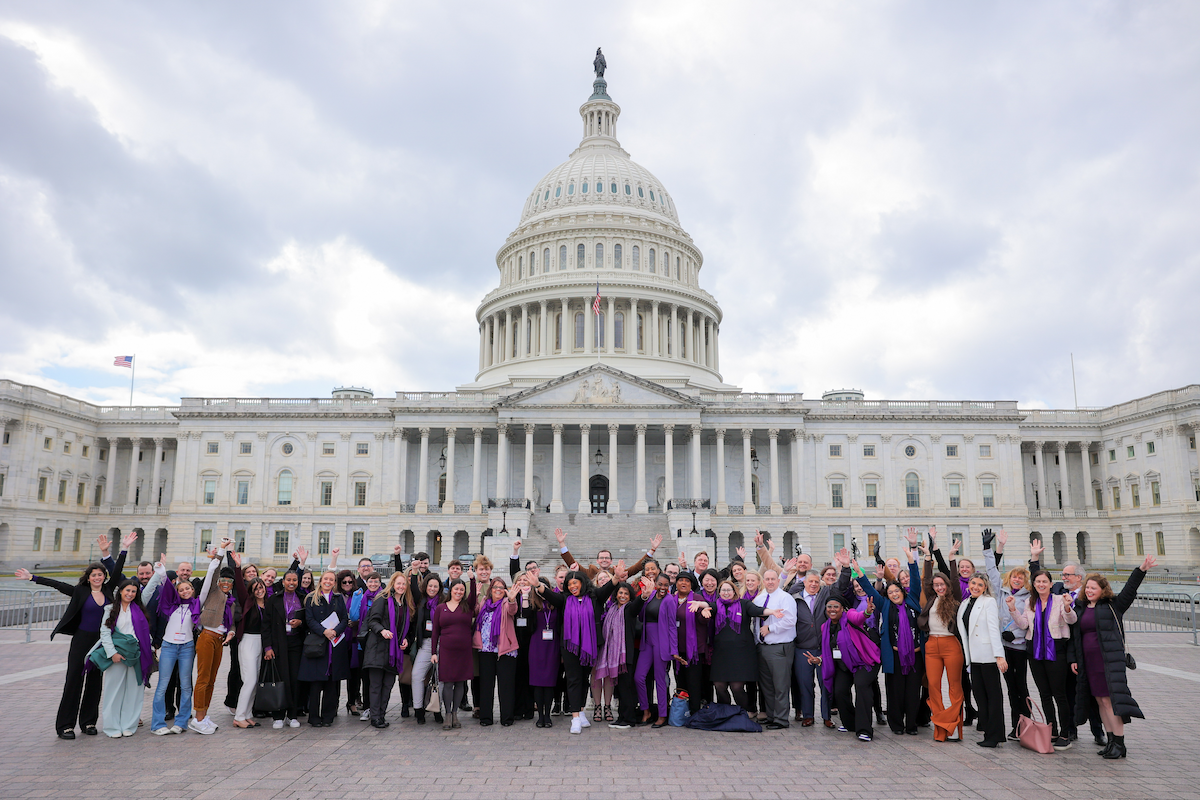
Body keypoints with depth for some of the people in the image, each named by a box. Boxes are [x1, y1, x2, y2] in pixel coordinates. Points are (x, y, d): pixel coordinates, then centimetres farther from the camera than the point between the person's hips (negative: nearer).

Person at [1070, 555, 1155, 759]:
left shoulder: (1113, 606, 3)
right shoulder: (1080, 608, 14)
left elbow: (1129, 590, -8)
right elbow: (1074, 635, 16)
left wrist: (1141, 570, -21)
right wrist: (1073, 659, 12)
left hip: (1109, 660, -5)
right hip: (1089, 662, 5)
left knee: (1110, 699, -11)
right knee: (1100, 701, 8)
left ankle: (1119, 744, -5)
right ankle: (1111, 741, 15)